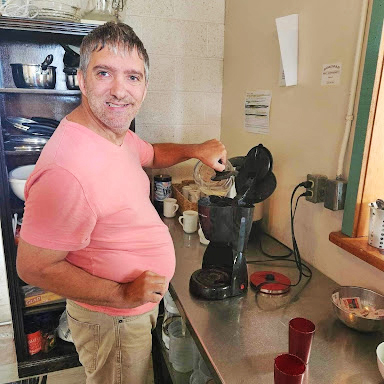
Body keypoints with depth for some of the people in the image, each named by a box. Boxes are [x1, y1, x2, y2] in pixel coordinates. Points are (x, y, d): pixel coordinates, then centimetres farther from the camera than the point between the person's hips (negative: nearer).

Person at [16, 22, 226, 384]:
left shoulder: (117, 132, -4)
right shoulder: (66, 169, -34)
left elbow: (152, 154, 18)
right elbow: (34, 267, -26)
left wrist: (196, 150, 0)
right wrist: (123, 295, -25)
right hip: (112, 321, -9)